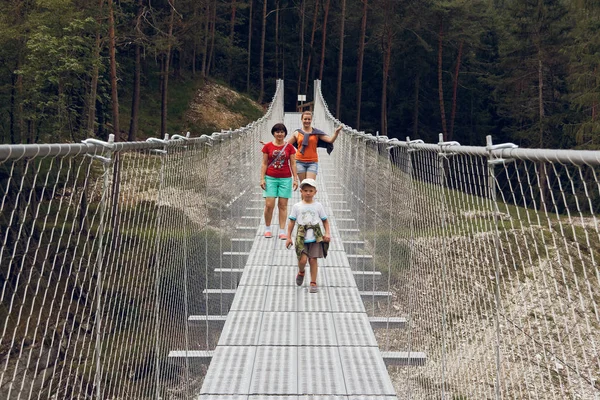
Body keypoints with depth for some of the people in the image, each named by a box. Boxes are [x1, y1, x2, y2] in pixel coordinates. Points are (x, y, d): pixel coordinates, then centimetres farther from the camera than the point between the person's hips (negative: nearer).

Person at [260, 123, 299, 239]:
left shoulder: (289, 147, 4)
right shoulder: (267, 146, 3)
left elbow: (293, 164, 6)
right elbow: (264, 164, 4)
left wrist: (295, 179, 0)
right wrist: (262, 178, -2)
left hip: (285, 179, 1)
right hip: (270, 178, -1)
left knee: (283, 205, 1)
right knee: (269, 205, -6)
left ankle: (282, 231, 4)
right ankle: (267, 229, 12)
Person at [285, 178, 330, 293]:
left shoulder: (318, 206, 5)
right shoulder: (297, 206, 3)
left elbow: (325, 220, 10)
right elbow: (292, 222, 6)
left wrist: (327, 233, -3)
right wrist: (289, 237, 3)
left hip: (315, 237, 0)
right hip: (302, 238, 0)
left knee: (313, 260, 0)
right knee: (303, 259, -10)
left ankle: (313, 283, 11)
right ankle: (301, 272, 25)